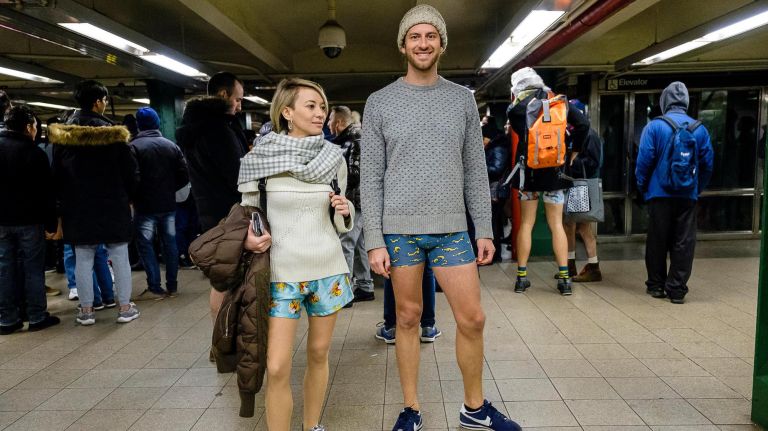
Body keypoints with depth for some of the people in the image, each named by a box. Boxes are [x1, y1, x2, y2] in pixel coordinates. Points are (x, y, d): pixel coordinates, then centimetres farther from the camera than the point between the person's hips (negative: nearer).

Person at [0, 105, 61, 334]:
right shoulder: (34, 152, -10)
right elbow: (46, 193, -11)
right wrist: (51, 223, -6)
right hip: (29, 220, -5)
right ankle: (37, 317, 6)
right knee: (33, 268, 2)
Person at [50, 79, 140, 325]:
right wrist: (129, 197, 9)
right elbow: (130, 170, -6)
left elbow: (57, 174, 7)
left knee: (83, 259, 7)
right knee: (119, 257, 4)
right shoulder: (113, 133, -8)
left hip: (78, 207, 3)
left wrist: (63, 203, 16)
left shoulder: (62, 134, 2)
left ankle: (86, 310, 14)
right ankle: (125, 307, 9)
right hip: (113, 205, -2)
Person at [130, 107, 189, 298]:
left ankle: (155, 287, 3)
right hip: (168, 204, 4)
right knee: (169, 243, 11)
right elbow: (184, 176, 1)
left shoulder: (134, 146, -10)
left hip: (145, 205, -4)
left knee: (145, 245, 5)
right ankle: (172, 285, 16)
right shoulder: (171, 146, 3)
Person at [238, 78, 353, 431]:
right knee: (277, 367, -5)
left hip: (327, 269, 3)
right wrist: (247, 238, -16)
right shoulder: (260, 157, -7)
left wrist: (344, 212, -9)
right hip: (281, 272, -2)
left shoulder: (334, 158, 2)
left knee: (319, 354, 14)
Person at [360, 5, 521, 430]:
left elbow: (475, 172, 9)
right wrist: (375, 241, -7)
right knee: (408, 318, 8)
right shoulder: (380, 102, 3)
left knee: (472, 319, 5)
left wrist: (484, 230, 4)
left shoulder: (462, 99, 9)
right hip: (399, 230, -2)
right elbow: (371, 178, -1)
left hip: (451, 228, 2)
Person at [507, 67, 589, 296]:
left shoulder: (517, 108, -1)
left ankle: (522, 277, 9)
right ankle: (564, 278, 4)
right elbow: (583, 123, -3)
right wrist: (574, 151, 5)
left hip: (528, 171, -1)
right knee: (556, 225, 5)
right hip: (554, 171, 1)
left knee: (526, 223, 7)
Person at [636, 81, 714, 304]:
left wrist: (642, 188, 4)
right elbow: (707, 164, 5)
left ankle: (656, 285, 19)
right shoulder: (700, 129, 3)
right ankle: (677, 289, 9)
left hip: (660, 194, -2)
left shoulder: (654, 126, -6)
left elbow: (644, 161, -9)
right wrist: (698, 189, 16)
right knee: (683, 243, 7)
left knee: (657, 242, 9)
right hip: (688, 195, 2)